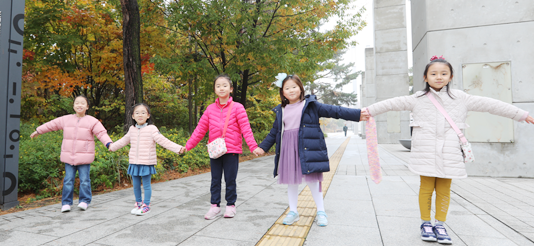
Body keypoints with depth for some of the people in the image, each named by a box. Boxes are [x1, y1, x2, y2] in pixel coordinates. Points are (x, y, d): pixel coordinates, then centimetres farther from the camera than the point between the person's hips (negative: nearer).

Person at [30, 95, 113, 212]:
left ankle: (84, 201, 15)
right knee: (68, 180, 6)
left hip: (84, 157, -3)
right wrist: (37, 131, 30)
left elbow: (101, 133, -12)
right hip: (69, 156, 3)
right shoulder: (66, 120, 8)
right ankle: (66, 203, 16)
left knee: (84, 180, 1)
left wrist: (109, 143, -26)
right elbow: (51, 125, 21)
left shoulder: (92, 121, -3)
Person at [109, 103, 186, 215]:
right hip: (134, 163, 5)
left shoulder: (152, 129, -9)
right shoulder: (132, 129, 8)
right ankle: (138, 203, 32)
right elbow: (124, 140, 27)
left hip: (146, 163, -5)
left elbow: (164, 141, -14)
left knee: (146, 185, 3)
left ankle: (146, 205, 17)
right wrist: (112, 146, 40)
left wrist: (178, 148, -24)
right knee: (136, 185, 14)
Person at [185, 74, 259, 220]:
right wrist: (188, 145, 7)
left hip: (232, 150, -3)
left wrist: (253, 146, -16)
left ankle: (231, 205, 25)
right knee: (215, 180, 11)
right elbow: (200, 129, 8)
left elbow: (246, 129, -7)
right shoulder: (210, 109, 5)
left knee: (230, 180, 7)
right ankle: (215, 206, 24)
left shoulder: (237, 107, -4)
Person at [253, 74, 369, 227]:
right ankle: (293, 212, 25)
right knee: (291, 180, 11)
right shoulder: (281, 110, 13)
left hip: (307, 149, -4)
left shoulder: (310, 104, 2)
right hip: (287, 149, 4)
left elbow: (332, 111, -4)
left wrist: (357, 115, -11)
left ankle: (321, 211, 18)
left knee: (312, 179, 2)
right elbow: (274, 132, 20)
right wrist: (263, 147, 18)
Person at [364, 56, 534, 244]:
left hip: (449, 153, 2)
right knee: (426, 188, 4)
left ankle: (440, 224, 21)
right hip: (426, 151, -1)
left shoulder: (460, 98, 9)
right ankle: (426, 223, 19)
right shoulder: (418, 99, 5)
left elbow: (488, 105, 11)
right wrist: (370, 111, -3)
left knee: (444, 190, 6)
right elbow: (394, 104, 2)